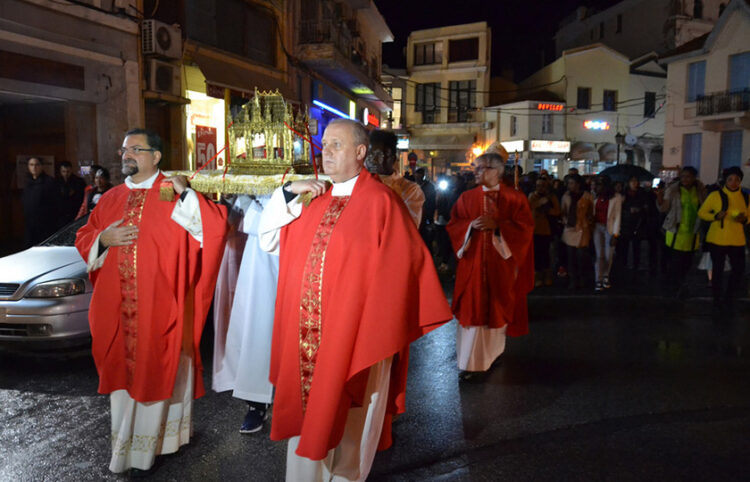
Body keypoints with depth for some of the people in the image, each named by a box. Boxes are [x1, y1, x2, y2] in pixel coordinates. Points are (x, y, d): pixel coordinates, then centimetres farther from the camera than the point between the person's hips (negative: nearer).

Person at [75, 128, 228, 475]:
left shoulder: (174, 196, -4)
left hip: (159, 306, -5)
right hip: (118, 306, 5)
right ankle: (124, 444, 32)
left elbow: (216, 225, -15)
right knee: (123, 370, 14)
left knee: (156, 370, 5)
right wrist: (104, 238, -3)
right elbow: (83, 239, 18)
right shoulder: (111, 199, 12)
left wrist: (185, 192, -22)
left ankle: (147, 447, 22)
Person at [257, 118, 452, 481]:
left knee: (347, 421, 11)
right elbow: (267, 238, 10)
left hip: (353, 336, -5)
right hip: (306, 335, 6)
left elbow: (398, 270, -13)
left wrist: (385, 337, -14)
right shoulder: (312, 199, 9)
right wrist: (288, 192, -3)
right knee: (307, 412, 17)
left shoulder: (380, 202, -11)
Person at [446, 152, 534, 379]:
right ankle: (470, 362, 6)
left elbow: (525, 226, -5)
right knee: (472, 310, -2)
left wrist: (497, 225, -16)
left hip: (501, 264, -1)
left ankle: (493, 351, 29)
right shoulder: (467, 197, 7)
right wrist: (471, 224, -15)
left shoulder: (515, 198, 1)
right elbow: (453, 224, 5)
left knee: (498, 309, 8)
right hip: (473, 262, 1)